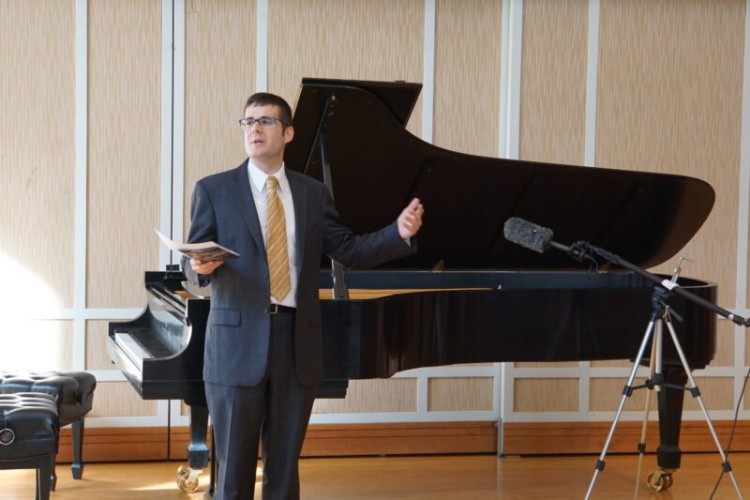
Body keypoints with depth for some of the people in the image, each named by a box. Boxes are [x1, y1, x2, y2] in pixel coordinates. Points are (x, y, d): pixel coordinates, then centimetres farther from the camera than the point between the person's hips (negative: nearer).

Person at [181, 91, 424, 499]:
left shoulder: (313, 193, 11)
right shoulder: (213, 190, 3)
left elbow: (349, 251, 7)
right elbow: (192, 261, -1)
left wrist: (399, 232, -7)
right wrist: (201, 266, -24)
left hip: (297, 342, 3)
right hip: (239, 340, -2)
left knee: (285, 463, 9)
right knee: (234, 463, 2)